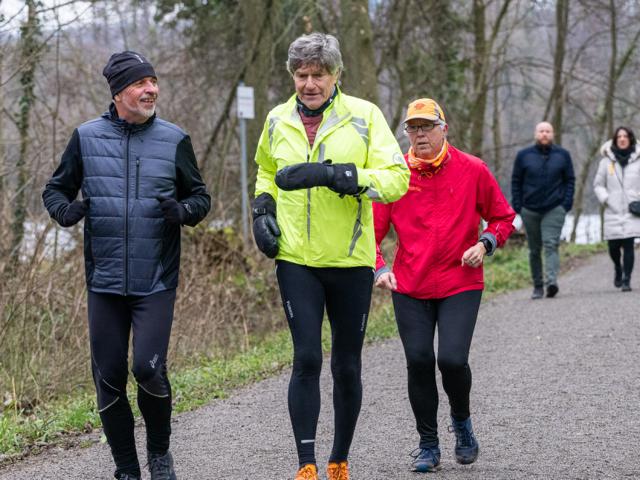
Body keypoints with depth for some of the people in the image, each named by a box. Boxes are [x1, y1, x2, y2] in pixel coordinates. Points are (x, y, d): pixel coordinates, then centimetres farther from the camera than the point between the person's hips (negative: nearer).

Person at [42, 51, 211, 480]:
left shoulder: (174, 140, 2)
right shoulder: (87, 137, 3)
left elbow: (201, 197, 11)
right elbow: (55, 189, 13)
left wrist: (183, 211, -12)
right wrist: (66, 210, -10)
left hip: (157, 283, -1)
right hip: (104, 282, 2)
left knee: (149, 368, -14)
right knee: (109, 378, 4)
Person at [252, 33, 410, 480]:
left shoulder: (364, 116, -6)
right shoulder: (278, 121, 6)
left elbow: (396, 178, -16)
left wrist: (329, 174, -26)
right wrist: (263, 209, 7)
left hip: (351, 260, -1)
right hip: (296, 259, 1)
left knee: (347, 366, 9)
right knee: (307, 359, -10)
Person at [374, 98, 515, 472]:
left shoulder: (472, 170, -2)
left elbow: (503, 217, 8)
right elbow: (374, 228, 4)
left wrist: (485, 244, -10)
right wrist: (379, 268, -12)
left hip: (460, 284, -2)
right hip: (409, 287, 2)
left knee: (452, 359, -14)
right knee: (418, 361, -1)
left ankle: (462, 420, 18)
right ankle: (428, 445, 17)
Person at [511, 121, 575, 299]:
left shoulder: (562, 155, 5)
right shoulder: (524, 155, 4)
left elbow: (570, 180, 9)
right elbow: (516, 182, 8)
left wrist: (567, 203, -2)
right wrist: (517, 206, 0)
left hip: (554, 209, -2)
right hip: (530, 210, 2)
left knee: (551, 245, -16)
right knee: (534, 250, 7)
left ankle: (551, 281, -28)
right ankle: (537, 286, 15)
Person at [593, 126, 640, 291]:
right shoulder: (607, 161, 4)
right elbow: (598, 184, 10)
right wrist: (606, 199, -5)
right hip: (613, 212, 1)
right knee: (613, 246, 2)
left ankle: (626, 280, -4)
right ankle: (618, 268, 34)